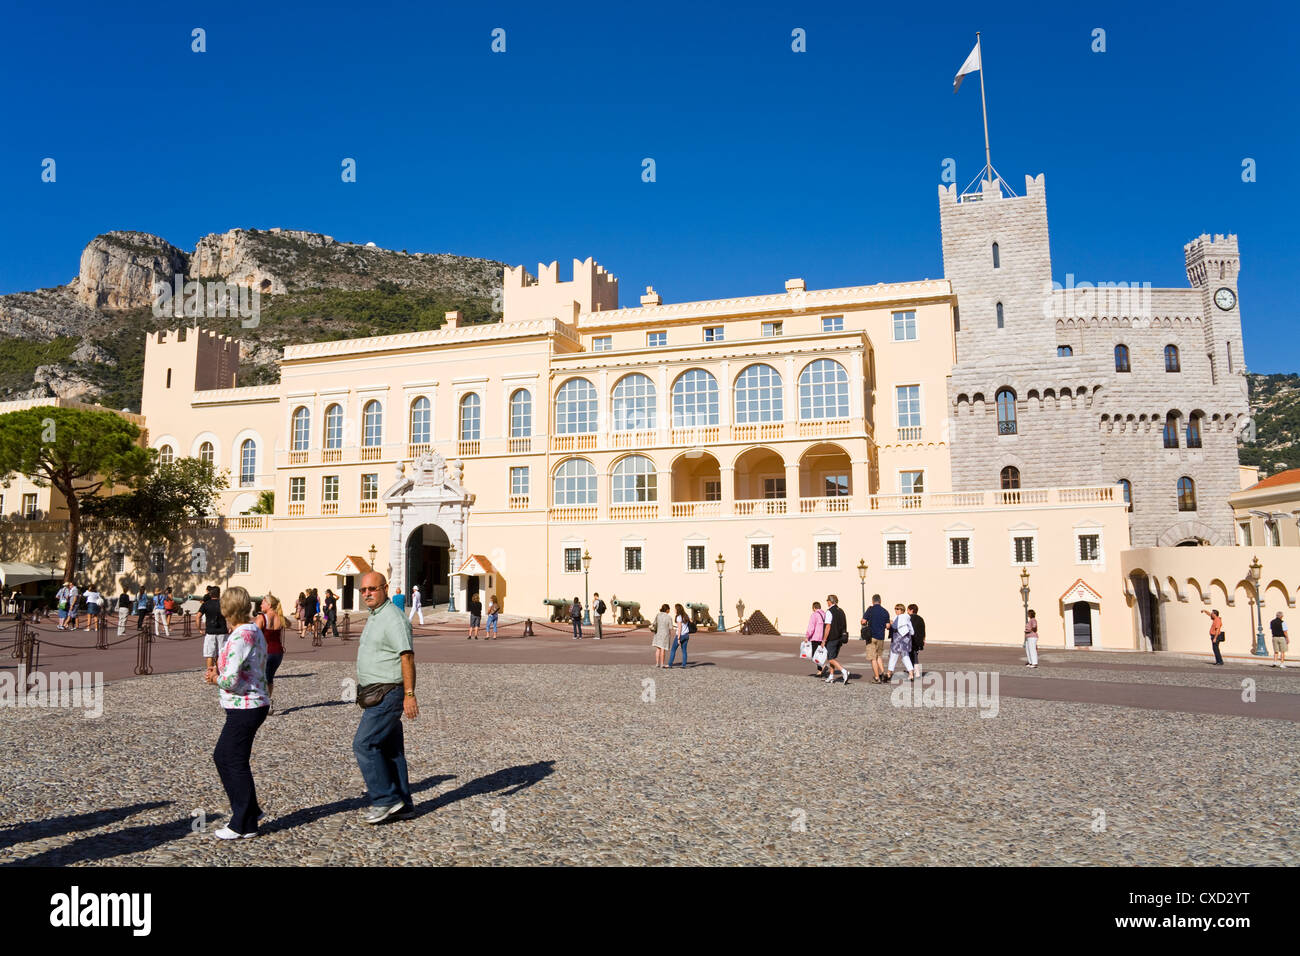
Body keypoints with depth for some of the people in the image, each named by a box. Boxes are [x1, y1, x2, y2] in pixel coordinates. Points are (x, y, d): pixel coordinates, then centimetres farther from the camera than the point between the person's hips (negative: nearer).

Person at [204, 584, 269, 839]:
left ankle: (244, 825, 14)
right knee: (222, 757, 20)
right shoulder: (255, 632, 10)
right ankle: (249, 810, 29)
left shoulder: (239, 637, -20)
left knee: (236, 763, 2)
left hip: (245, 708, -10)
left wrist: (216, 678, -2)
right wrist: (219, 676, 8)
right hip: (255, 705, 10)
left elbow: (230, 680, -23)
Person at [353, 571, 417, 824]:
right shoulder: (374, 617, 16)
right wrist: (364, 693, 25)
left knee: (364, 743, -10)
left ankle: (385, 800, -2)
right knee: (389, 748, 12)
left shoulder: (393, 618, -15)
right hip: (375, 694, 10)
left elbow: (407, 656, -21)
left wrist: (409, 694, -25)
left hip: (387, 694, -10)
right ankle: (402, 803, 19)